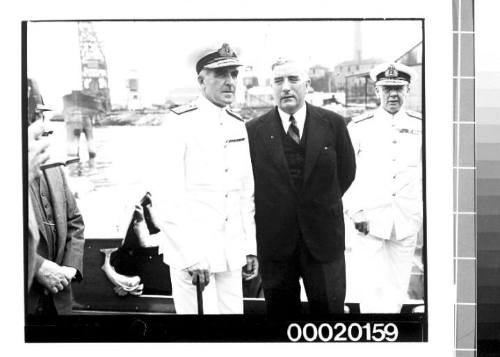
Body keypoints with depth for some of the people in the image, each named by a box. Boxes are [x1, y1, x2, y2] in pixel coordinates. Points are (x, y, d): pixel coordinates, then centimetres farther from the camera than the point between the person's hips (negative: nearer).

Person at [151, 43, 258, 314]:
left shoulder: (238, 126, 10)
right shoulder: (181, 123, -10)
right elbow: (167, 198, -16)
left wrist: (250, 248, 10)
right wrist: (191, 257, -19)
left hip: (231, 253, 6)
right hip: (191, 254, -6)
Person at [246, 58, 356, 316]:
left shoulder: (333, 124, 1)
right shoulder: (254, 130, -2)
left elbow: (346, 172, 11)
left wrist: (323, 205, 10)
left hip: (323, 239, 0)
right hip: (274, 243, 0)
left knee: (329, 308, 5)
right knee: (281, 309, 10)